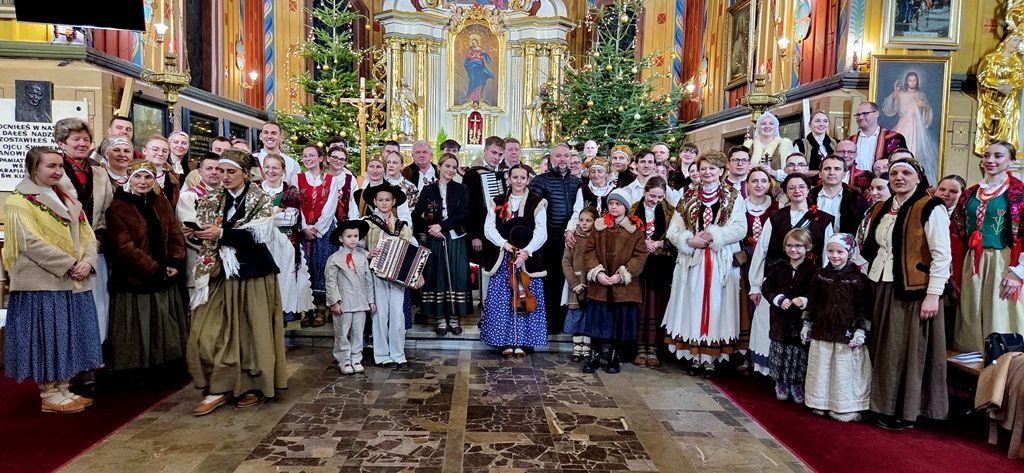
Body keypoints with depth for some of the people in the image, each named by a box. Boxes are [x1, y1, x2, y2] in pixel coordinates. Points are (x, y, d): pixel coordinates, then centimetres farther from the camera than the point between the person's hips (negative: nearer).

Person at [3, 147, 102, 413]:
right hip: (42, 283, -7)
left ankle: (63, 390, 22)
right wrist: (70, 264, -18)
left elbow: (87, 235, 10)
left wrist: (87, 262, -9)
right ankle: (49, 396, 9)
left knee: (68, 339, 12)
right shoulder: (19, 202, -6)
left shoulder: (67, 201, 16)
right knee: (46, 339, -1)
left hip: (73, 283, 7)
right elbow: (32, 242, -17)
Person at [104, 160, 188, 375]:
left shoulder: (162, 204, 10)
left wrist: (175, 264, -10)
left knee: (166, 338, 13)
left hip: (165, 284, 6)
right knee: (137, 344, 3)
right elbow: (124, 247, -15)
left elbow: (176, 236, 7)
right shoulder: (117, 208, -7)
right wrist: (155, 270, -17)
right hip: (134, 285, -5)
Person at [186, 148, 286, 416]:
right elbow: (205, 233, 5)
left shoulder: (260, 199, -3)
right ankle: (219, 388, 8)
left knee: (251, 330, 3)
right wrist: (196, 232, -16)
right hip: (220, 272, 4)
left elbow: (257, 234, -16)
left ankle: (254, 386, 16)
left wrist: (222, 234, -21)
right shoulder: (211, 199, 10)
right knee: (210, 332, -2)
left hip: (252, 272, -4)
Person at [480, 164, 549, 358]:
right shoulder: (498, 202, 9)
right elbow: (489, 228, 4)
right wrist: (504, 243, -12)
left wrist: (526, 251, -18)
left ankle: (521, 342, 10)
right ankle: (507, 342, 11)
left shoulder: (537, 202, 1)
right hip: (503, 258, 2)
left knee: (524, 300, -1)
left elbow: (541, 232, -6)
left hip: (528, 258, -2)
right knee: (502, 302, 1)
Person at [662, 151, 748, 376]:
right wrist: (689, 241, -12)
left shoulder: (733, 197, 5)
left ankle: (710, 358, 8)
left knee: (715, 306, 1)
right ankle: (694, 356, 12)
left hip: (722, 263, -2)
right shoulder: (688, 197, 11)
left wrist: (713, 236, -16)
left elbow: (740, 229, -7)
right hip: (691, 261, 2)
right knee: (692, 306, 3)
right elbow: (673, 231, 6)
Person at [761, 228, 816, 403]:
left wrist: (804, 300, -25)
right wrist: (779, 299, -14)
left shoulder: (812, 269, -5)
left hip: (801, 319, -1)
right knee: (779, 352, 9)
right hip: (780, 318, 2)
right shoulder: (778, 267, 2)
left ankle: (797, 384, 24)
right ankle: (780, 383, 25)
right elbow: (766, 287, 2)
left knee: (800, 353, 6)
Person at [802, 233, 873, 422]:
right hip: (822, 332, 4)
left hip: (847, 335, -3)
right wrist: (807, 325, 10)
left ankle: (846, 408, 13)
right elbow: (812, 302, 10)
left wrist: (861, 330, -9)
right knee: (821, 369, 11)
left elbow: (864, 307, -5)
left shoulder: (859, 278, -5)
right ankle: (821, 403, 23)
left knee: (845, 371, 2)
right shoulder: (820, 276, 5)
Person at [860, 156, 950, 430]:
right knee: (883, 350, 11)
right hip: (881, 289, 7)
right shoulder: (880, 211, 13)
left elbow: (942, 255, -13)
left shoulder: (930, 208, -8)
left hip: (914, 291, -6)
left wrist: (933, 295, -18)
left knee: (910, 350, 1)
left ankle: (906, 411, 13)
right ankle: (884, 405, 23)